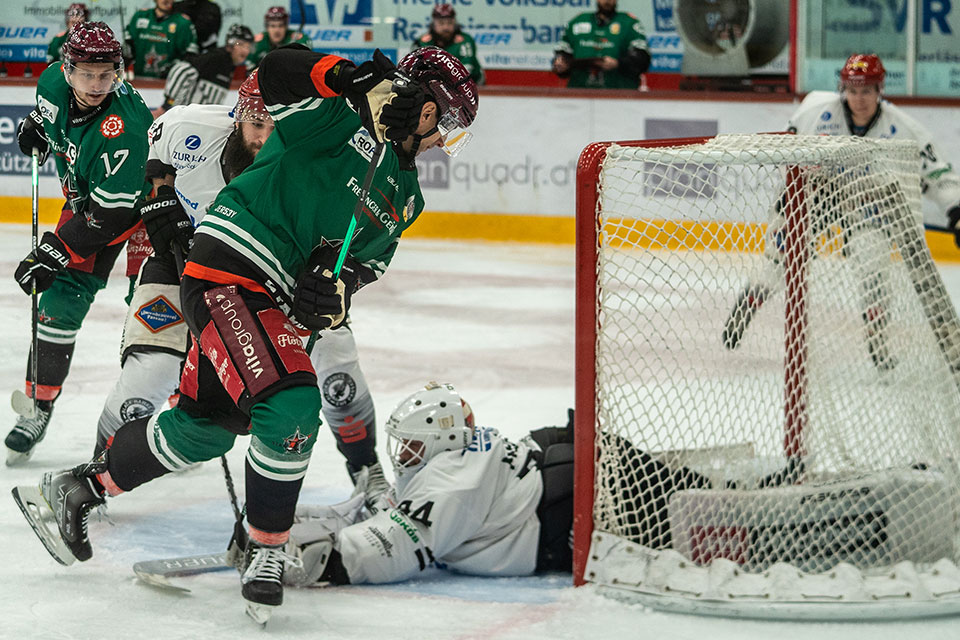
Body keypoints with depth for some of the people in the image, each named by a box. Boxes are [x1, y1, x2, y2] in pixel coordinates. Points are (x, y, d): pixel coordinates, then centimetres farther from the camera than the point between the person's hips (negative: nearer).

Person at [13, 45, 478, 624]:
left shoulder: (405, 195, 17)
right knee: (289, 408, -24)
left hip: (279, 305, 10)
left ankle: (77, 490, 31)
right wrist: (368, 87, -29)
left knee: (206, 427, 15)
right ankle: (266, 550, -8)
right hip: (228, 273, -10)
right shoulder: (349, 110, -9)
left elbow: (370, 258, 14)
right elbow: (280, 73, -22)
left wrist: (340, 284, -9)